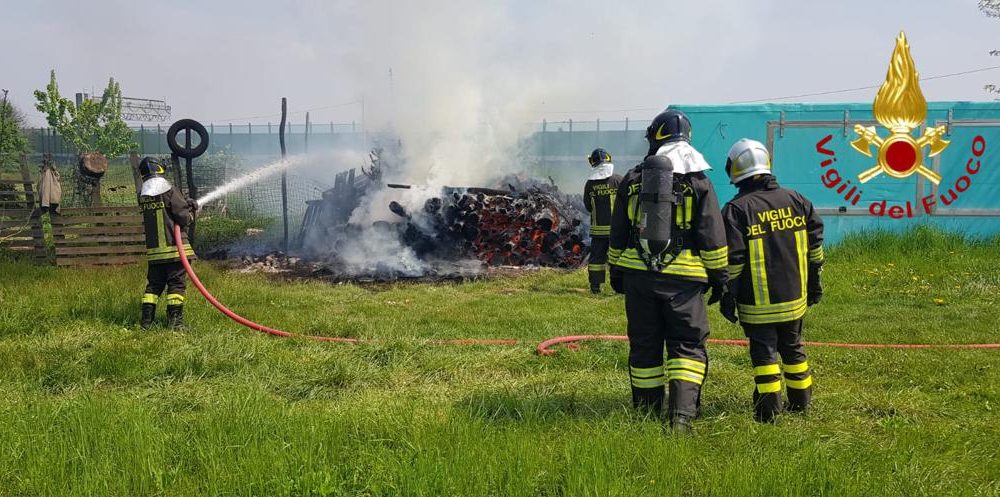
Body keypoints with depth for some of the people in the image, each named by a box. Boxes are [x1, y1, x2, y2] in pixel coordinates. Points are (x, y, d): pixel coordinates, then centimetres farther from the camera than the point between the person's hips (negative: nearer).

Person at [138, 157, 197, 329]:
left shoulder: (142, 195, 7)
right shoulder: (169, 190, -12)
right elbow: (183, 217, -14)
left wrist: (186, 203, 16)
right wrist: (190, 214, 9)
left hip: (153, 250, 5)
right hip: (173, 248, -5)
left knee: (154, 284, 12)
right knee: (176, 284, 0)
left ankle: (146, 320, 10)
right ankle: (175, 321, -1)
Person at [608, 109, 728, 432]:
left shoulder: (632, 181, 5)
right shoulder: (698, 183, -2)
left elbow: (618, 233, 10)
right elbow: (712, 236, -2)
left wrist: (616, 271, 20)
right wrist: (719, 277, 7)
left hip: (638, 275, 3)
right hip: (683, 278, -2)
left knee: (644, 346, 11)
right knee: (687, 345, 3)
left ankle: (646, 413, 18)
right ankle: (682, 414, -11)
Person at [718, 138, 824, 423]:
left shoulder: (736, 209, -12)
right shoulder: (796, 200, 4)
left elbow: (732, 258, -14)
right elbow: (815, 243, 8)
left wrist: (727, 295, -7)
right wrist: (814, 281, 18)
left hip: (757, 301, -5)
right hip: (794, 297, 5)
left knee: (764, 351, 2)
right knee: (792, 347, 19)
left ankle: (769, 408, -4)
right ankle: (800, 401, 28)